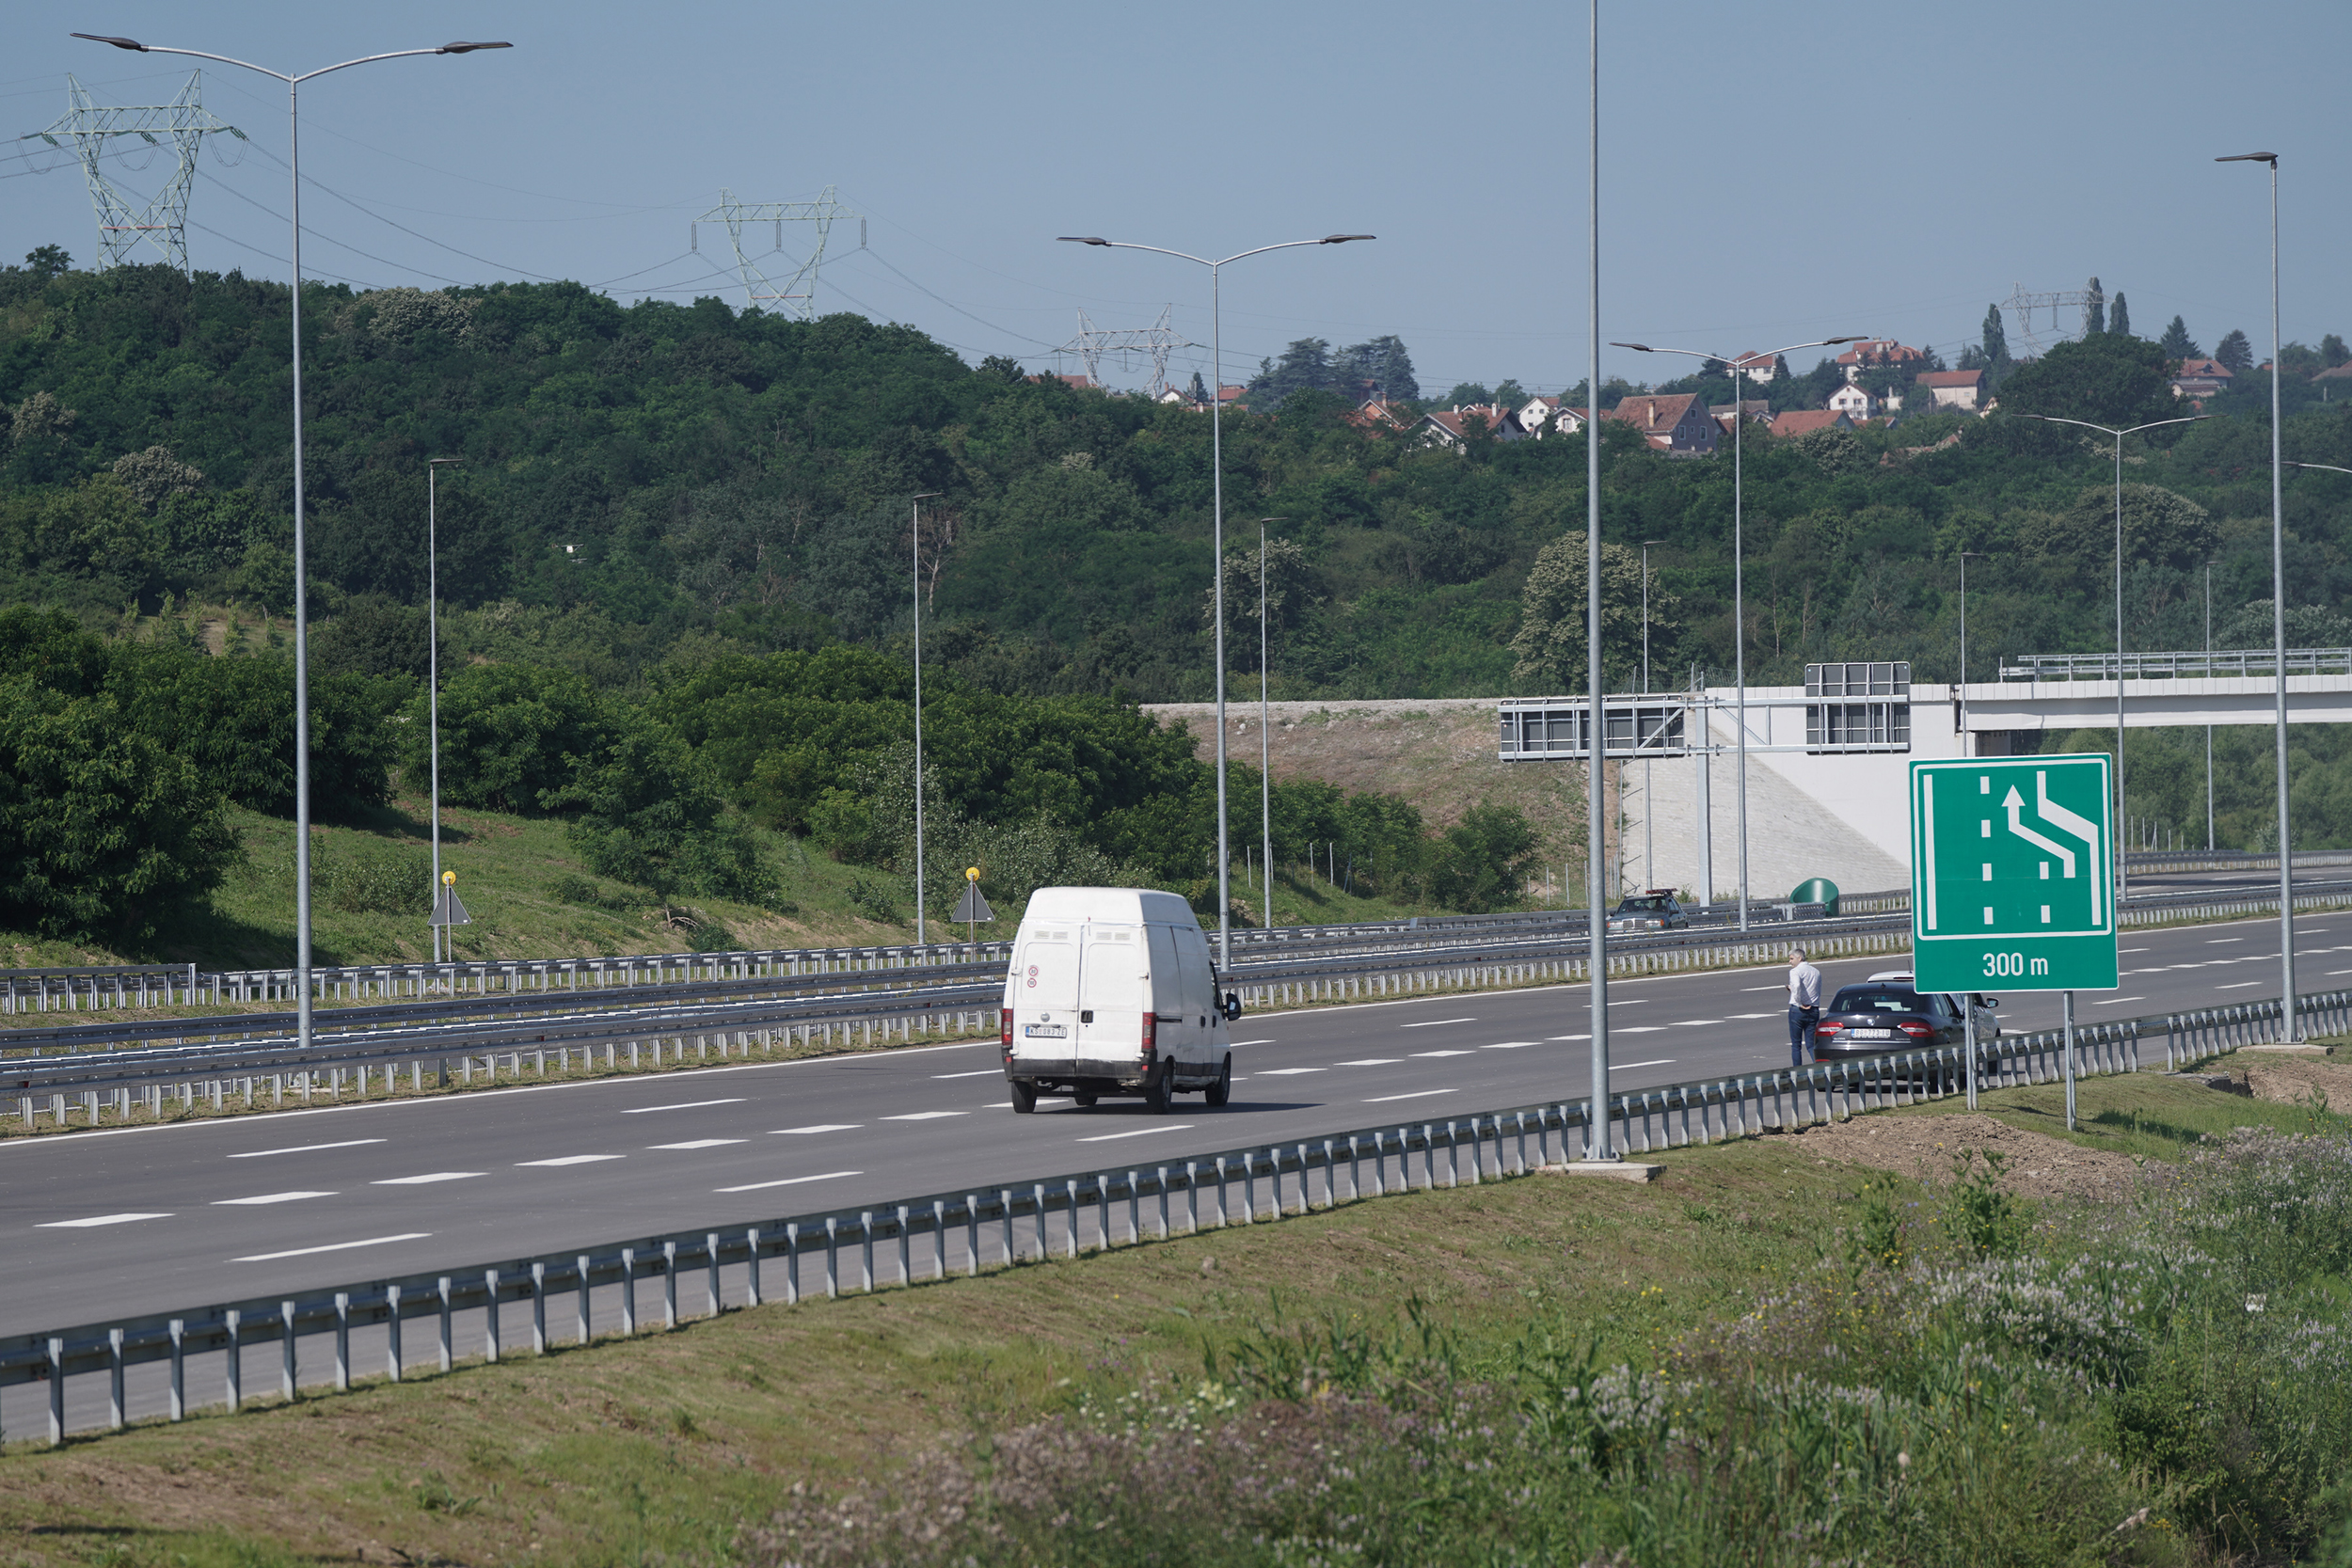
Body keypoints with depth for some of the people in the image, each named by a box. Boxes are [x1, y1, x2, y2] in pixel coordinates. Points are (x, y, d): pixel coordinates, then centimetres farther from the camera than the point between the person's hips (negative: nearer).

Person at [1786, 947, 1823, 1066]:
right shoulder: (1816, 972, 13)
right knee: (1811, 1045, 7)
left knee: (1796, 1045, 4)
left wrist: (1800, 1003, -17)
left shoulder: (1795, 971, -8)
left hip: (1797, 1010, -6)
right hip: (1814, 1010, 6)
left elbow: (1796, 986, -29)